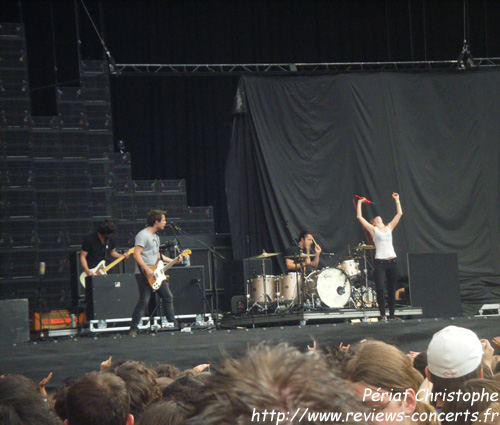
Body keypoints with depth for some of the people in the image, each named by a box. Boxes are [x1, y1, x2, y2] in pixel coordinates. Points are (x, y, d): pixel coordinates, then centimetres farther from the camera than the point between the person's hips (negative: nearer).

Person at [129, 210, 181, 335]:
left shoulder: (156, 237, 20)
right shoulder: (143, 235, -12)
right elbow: (137, 255, -20)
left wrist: (173, 261, 24)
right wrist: (147, 270, -27)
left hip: (156, 274, 10)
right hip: (145, 275, -10)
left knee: (168, 297, 10)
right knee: (144, 301, -13)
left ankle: (173, 324, 21)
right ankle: (133, 329, -9)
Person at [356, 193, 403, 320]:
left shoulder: (389, 228, 17)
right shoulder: (373, 230, 8)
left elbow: (399, 214, 21)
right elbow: (360, 217, 1)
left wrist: (397, 200, 23)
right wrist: (360, 203, 7)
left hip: (392, 261, 4)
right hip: (380, 262, -4)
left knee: (392, 289, 7)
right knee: (380, 289, -15)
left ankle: (392, 314, 13)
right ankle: (382, 314, -10)